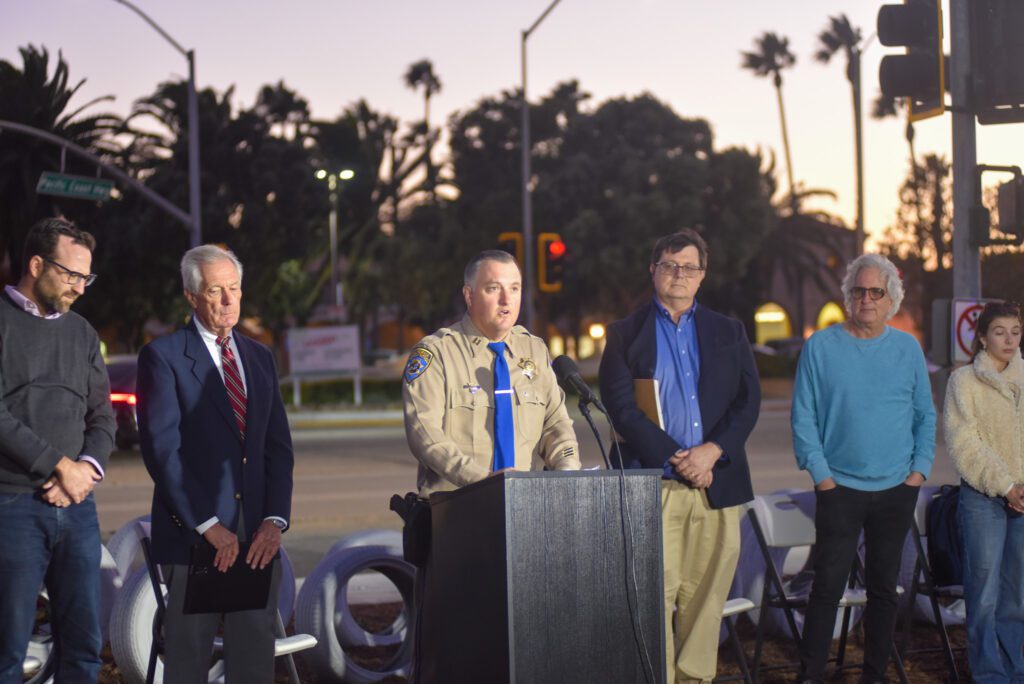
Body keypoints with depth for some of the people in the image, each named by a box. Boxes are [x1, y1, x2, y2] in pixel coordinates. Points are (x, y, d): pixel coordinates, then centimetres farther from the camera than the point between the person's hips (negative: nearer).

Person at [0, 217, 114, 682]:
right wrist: (60, 465, -11)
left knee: (84, 646, 6)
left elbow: (102, 418, 15)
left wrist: (87, 468, -5)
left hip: (76, 506, 6)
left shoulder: (82, 333, 16)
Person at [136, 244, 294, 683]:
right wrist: (208, 525, -13)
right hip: (194, 533, -5)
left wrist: (275, 519, -2)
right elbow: (162, 449, -10)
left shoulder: (259, 357, 15)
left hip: (257, 535, 5)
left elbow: (278, 446, 11)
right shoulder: (163, 356, -3)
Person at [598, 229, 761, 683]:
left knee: (706, 595, 2)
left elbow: (749, 400, 7)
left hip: (716, 482, 3)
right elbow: (621, 407, -2)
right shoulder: (626, 334, 8)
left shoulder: (729, 333, 16)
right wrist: (675, 457, -11)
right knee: (655, 595, -7)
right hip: (653, 482, -2)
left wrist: (712, 451, -9)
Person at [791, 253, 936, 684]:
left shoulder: (908, 349, 8)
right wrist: (820, 473, -8)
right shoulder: (821, 347, 0)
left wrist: (920, 468, 1)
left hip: (897, 490, 3)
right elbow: (803, 417, -1)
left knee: (884, 587, 9)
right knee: (828, 585, -6)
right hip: (840, 487, -3)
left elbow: (926, 416, 12)